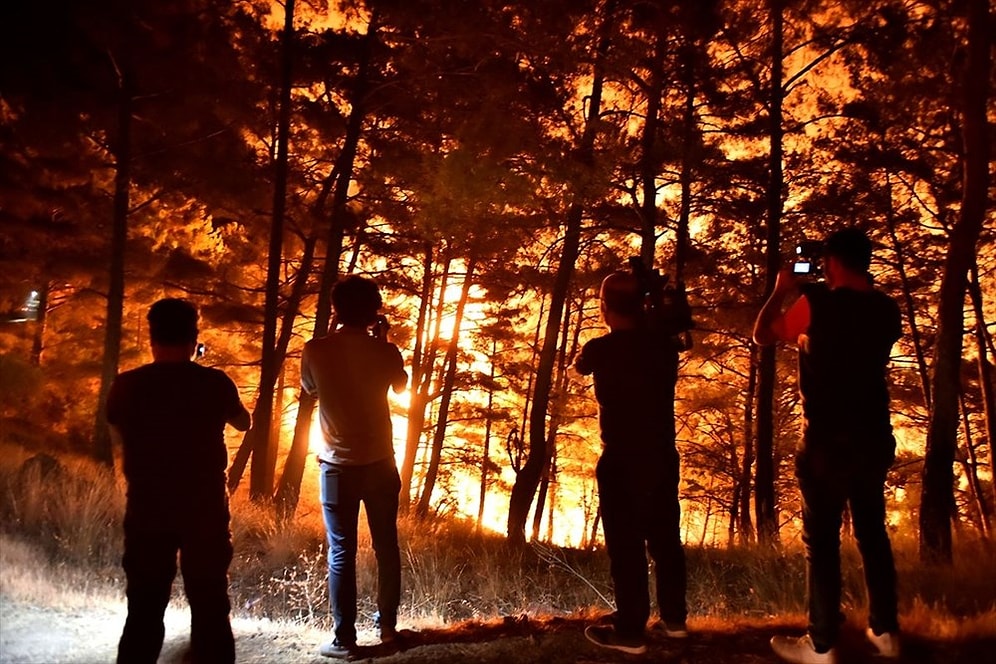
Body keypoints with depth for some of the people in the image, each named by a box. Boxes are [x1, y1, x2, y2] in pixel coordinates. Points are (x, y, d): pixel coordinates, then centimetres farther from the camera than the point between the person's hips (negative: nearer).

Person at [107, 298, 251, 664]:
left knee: (144, 611, 13)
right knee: (209, 609, 11)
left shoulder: (125, 386, -7)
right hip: (205, 511, -1)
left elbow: (117, 437, 12)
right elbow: (244, 422, 10)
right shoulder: (215, 383, -10)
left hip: (146, 512, 1)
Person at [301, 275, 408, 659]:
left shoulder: (316, 350, -8)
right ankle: (387, 626, 26)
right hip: (380, 462, 2)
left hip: (337, 465, -1)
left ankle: (344, 639, 7)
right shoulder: (385, 351, -6)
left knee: (340, 552, 4)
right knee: (386, 547, 15)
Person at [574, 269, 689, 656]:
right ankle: (674, 619, 27)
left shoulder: (602, 349, -11)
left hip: (622, 460, -5)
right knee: (665, 539, 16)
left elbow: (579, 367, 12)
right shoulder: (664, 345, 1)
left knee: (626, 545, 1)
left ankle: (630, 632, 8)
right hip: (663, 455, 6)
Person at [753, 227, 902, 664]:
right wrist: (864, 289, 22)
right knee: (872, 532, 17)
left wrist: (780, 290, 12)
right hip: (874, 438, 6)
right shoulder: (885, 309, 4)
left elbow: (762, 336, 1)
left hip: (827, 441, -6)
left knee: (822, 539, 1)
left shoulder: (816, 305, -13)